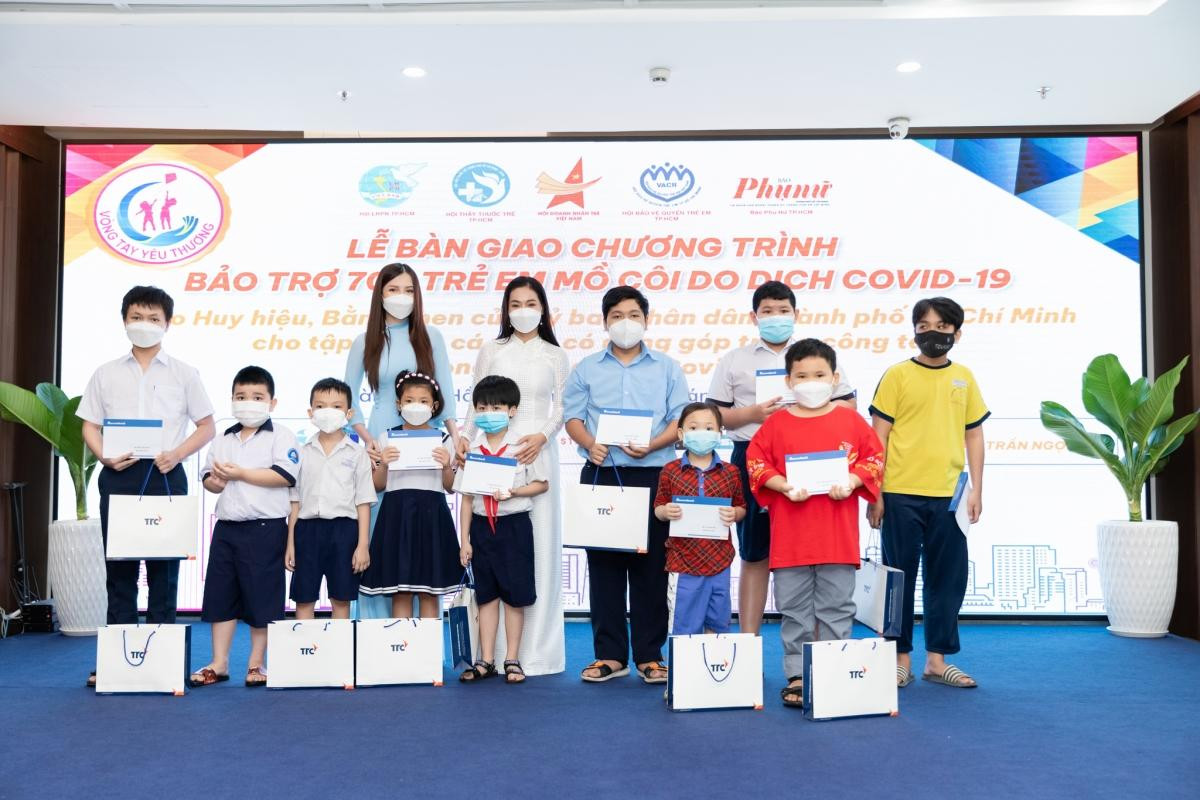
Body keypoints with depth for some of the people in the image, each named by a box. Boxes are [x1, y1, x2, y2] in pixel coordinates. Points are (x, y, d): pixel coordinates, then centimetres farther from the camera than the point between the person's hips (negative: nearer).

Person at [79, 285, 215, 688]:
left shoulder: (183, 374, 6)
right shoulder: (106, 374, 11)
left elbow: (206, 426, 6)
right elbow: (90, 426, 10)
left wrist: (177, 454, -11)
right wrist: (105, 457, -9)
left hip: (165, 475, -1)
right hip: (118, 476, 2)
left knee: (164, 565, 1)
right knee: (119, 565, 4)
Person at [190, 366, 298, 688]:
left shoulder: (280, 436, -4)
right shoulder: (224, 440, 14)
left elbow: (284, 475, -17)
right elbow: (207, 476, 16)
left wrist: (240, 473, -16)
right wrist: (215, 480, -8)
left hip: (266, 528, -6)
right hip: (227, 526, 6)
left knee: (261, 597, 2)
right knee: (220, 594, 9)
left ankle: (257, 664, 14)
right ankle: (219, 663, 20)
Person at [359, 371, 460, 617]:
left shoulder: (443, 440, 6)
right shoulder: (388, 438, 6)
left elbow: (450, 487, 8)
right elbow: (378, 486, 7)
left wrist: (446, 465, -10)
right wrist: (383, 464, -11)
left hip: (431, 514, 0)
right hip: (397, 513, 0)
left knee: (429, 592, 4)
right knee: (400, 592, 3)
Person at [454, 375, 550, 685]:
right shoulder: (472, 449, 3)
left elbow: (542, 484, -1)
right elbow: (467, 497, 5)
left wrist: (513, 491, -18)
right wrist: (464, 540, 2)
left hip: (514, 524, -3)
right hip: (482, 525, 3)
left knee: (514, 595, 3)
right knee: (487, 595, 10)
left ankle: (512, 660, 14)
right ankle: (486, 661, 17)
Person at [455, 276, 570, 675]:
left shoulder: (556, 356, 11)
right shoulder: (491, 351, 12)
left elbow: (561, 409, 5)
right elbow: (477, 404, 9)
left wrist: (542, 436, -14)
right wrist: (465, 437, -8)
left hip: (538, 453, 0)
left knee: (540, 545, -2)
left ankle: (535, 650, 5)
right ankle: (495, 649, 4)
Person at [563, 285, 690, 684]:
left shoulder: (667, 368, 9)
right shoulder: (587, 369, 12)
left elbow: (680, 420, 3)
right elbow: (573, 418, 8)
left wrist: (651, 445, -14)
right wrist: (590, 445, -12)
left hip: (652, 476, -1)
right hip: (601, 475, 1)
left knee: (650, 565, 1)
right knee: (603, 564, 3)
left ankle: (650, 655, 10)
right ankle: (609, 654, 12)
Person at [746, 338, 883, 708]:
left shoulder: (851, 420, 3)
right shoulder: (776, 423, 2)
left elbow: (874, 458, 5)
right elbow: (756, 461, 2)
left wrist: (852, 480, -12)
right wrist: (783, 485, -12)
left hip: (838, 536, 0)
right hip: (790, 536, 0)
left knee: (837, 608, 8)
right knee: (794, 610, 7)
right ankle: (797, 677, 17)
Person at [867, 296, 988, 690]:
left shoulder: (964, 378, 9)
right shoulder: (897, 375, 0)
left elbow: (974, 436, 13)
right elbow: (878, 436, -2)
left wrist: (976, 490, 5)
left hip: (948, 496, 3)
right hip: (900, 494, -3)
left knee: (949, 578, 8)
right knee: (900, 576, 5)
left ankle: (937, 658, 20)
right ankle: (901, 657, 17)